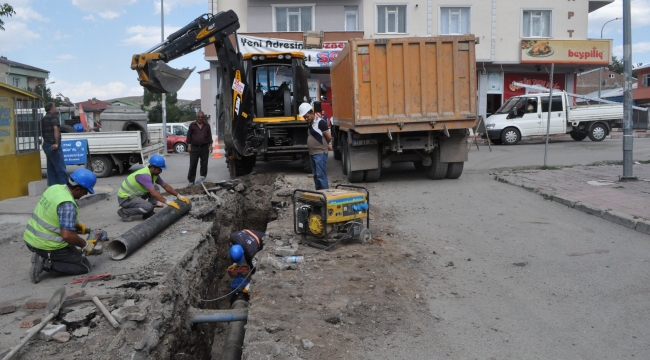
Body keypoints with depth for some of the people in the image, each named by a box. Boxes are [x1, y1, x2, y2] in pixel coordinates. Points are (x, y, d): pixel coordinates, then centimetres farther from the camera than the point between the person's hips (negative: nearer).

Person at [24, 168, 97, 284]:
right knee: (85, 266, 2)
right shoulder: (68, 205, -25)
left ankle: (42, 257, 12)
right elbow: (67, 235, -30)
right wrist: (85, 245, -14)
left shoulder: (54, 188, 2)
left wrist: (76, 224, 15)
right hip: (47, 246, -9)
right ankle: (45, 264, -9)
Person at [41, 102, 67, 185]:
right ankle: (64, 185, -8)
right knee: (60, 167, -7)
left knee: (51, 168, 11)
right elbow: (56, 129, -24)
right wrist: (57, 143, -26)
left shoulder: (43, 119, 18)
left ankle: (52, 186, 12)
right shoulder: (53, 117, -10)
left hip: (46, 145, 9)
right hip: (53, 146, -9)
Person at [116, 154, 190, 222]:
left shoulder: (154, 173, -1)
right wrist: (168, 202, -38)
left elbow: (166, 186, 8)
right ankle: (124, 212, -8)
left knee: (155, 188, -2)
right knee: (148, 206, -29)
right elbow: (153, 193, -37)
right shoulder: (144, 175, -29)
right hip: (125, 198, -9)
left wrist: (179, 196, 5)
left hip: (135, 194, 9)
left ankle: (148, 213, 3)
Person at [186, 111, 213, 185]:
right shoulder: (192, 125, 7)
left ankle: (203, 178, 14)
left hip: (204, 147, 1)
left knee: (204, 164, 4)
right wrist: (189, 145, 0)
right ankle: (191, 180, 4)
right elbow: (189, 135, 7)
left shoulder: (207, 126, 11)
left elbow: (209, 135, 11)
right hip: (194, 147, -1)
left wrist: (210, 145, 3)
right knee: (193, 164, -2)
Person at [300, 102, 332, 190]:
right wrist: (327, 145, 10)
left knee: (321, 175, -11)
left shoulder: (320, 122, -14)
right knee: (315, 175, 14)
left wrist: (327, 145, 7)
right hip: (312, 153, 9)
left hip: (320, 153, -9)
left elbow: (329, 137, -12)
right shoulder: (310, 123, 13)